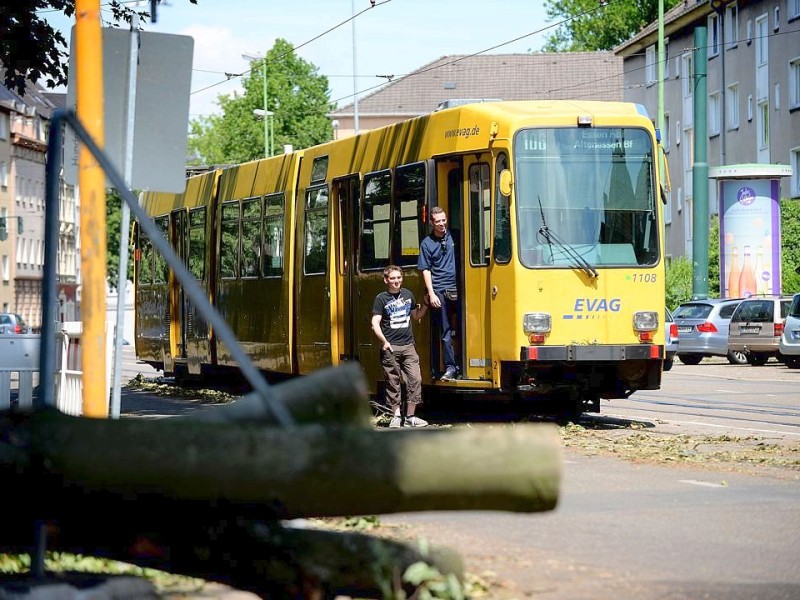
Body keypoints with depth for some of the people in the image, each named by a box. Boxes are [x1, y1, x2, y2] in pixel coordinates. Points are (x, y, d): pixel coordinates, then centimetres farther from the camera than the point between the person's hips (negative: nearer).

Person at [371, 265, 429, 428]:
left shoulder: (407, 295, 11)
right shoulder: (381, 298, -3)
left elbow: (416, 315, 25)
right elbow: (375, 323, -7)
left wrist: (426, 305, 7)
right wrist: (384, 341, -19)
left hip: (408, 346, 3)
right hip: (390, 347, -3)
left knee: (415, 379, -4)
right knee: (393, 382, 2)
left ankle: (410, 417, 2)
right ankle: (396, 416, 10)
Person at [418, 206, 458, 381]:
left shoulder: (454, 237, 8)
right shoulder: (427, 243, 3)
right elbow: (426, 270, 2)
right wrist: (431, 294, -6)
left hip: (459, 290, 2)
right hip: (440, 292, -2)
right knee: (445, 332, -1)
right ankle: (449, 368, 1)